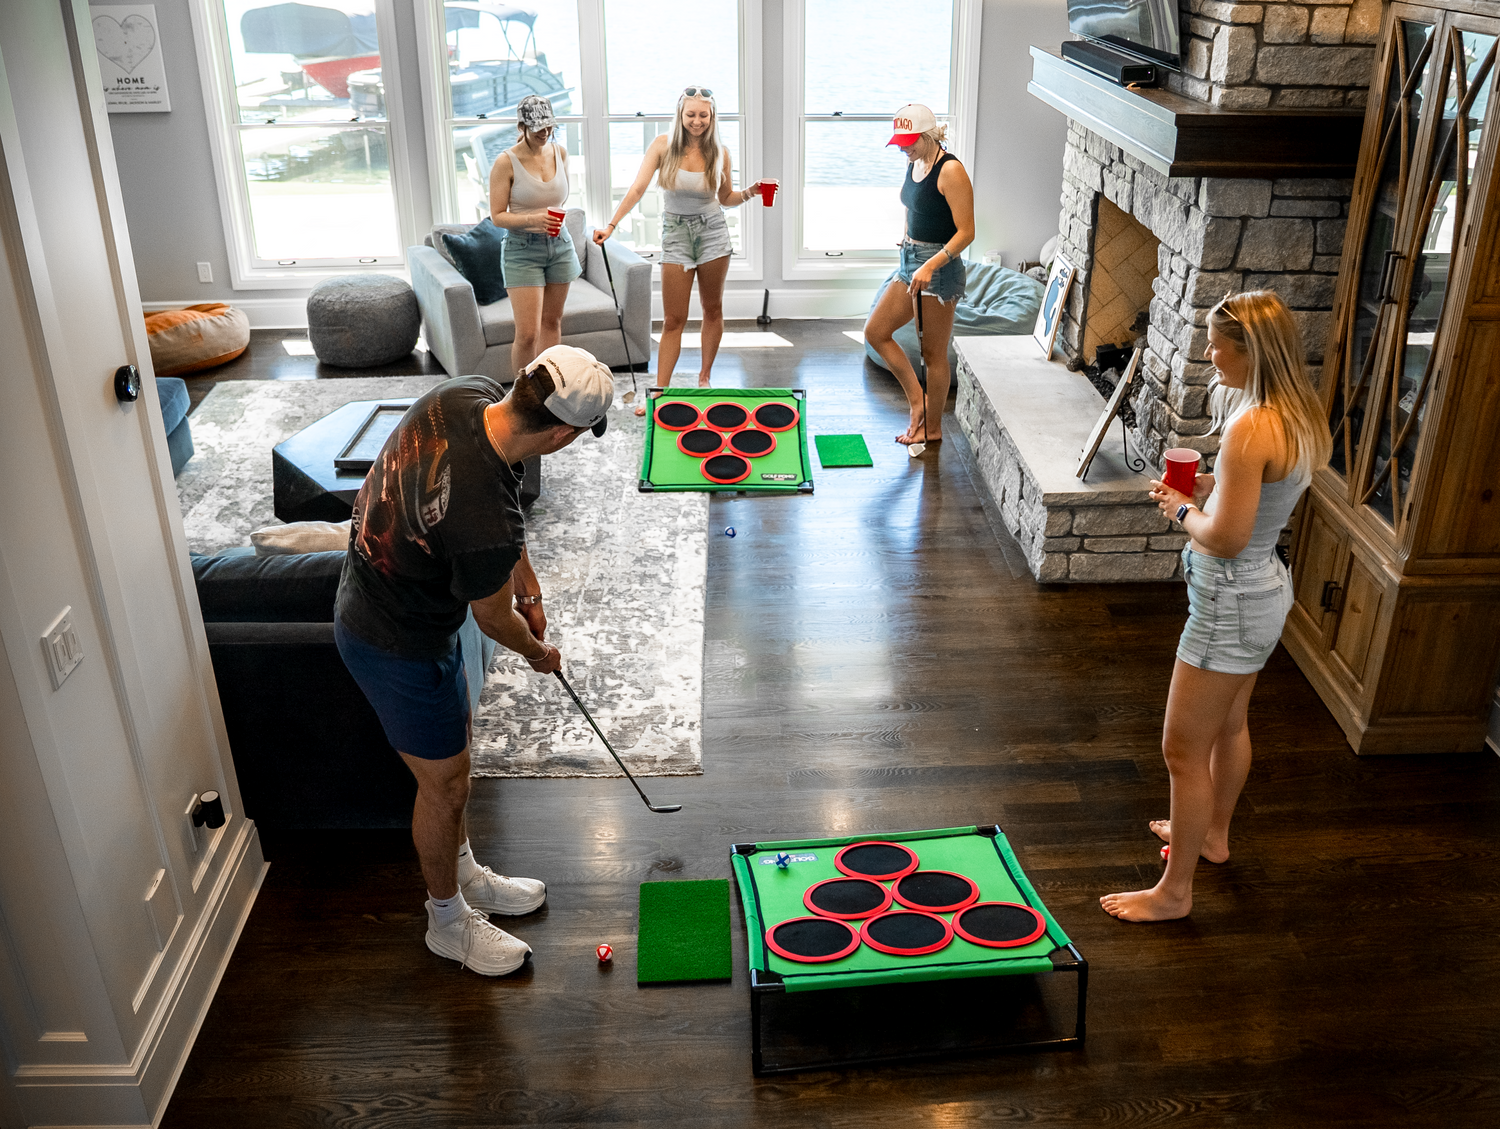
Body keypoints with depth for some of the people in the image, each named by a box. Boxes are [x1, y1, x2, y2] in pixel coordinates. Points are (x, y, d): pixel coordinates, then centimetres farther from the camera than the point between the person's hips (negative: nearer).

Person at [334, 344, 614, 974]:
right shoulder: (484, 520, -40)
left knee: (454, 750, 25)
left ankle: (463, 875, 48)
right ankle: (447, 919, 35)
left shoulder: (470, 393, -16)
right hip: (397, 645, -9)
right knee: (445, 784, 11)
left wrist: (523, 572, 8)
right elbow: (493, 620, -18)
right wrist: (538, 653, 4)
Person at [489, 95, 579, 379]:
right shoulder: (506, 162, -12)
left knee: (552, 322, 13)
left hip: (559, 245, 5)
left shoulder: (559, 152, 3)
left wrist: (554, 215, 11)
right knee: (528, 333, -9)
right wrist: (531, 220, -24)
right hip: (522, 250, -5)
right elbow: (497, 216, -11)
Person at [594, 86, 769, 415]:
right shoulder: (663, 145, -7)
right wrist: (611, 225, -23)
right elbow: (637, 188, -13)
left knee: (713, 310, 11)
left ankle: (704, 377, 29)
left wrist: (750, 192, -10)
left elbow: (726, 199, 10)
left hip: (712, 231, 2)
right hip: (676, 232, -1)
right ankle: (660, 393, 1)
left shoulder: (719, 152, -1)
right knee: (673, 320, -3)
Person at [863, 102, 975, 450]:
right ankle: (916, 398, 18)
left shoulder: (950, 170, -17)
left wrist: (930, 265, -28)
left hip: (940, 266, -9)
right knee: (876, 331, 9)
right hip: (911, 263, 9)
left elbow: (966, 231, -20)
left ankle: (932, 428, 15)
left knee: (933, 353, 1)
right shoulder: (913, 164, 9)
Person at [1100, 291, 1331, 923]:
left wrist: (1184, 511, -11)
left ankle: (1174, 891, 16)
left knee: (1184, 748, 2)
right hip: (1267, 588, 10)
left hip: (1232, 603, -10)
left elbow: (1226, 538, -29)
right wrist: (1207, 490, 3)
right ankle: (1212, 835, 49)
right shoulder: (1300, 417, 2)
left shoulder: (1251, 429, -28)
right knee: (1229, 724, 27)